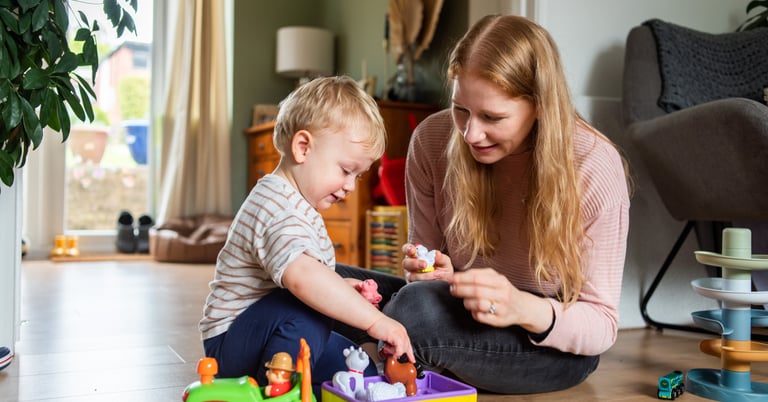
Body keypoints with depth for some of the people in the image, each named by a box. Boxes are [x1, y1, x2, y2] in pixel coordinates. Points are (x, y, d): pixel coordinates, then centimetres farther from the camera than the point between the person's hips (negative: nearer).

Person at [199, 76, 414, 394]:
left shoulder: (293, 202, 9)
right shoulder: (280, 209, -27)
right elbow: (301, 275, -45)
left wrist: (342, 287, 2)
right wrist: (375, 320, -44)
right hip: (229, 342, -10)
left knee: (359, 372, 9)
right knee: (308, 309, -36)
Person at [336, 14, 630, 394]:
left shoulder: (596, 169, -20)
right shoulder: (432, 139, -11)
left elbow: (602, 326, -15)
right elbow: (428, 262, 3)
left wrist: (526, 310, -36)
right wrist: (435, 273, -22)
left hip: (554, 343, -4)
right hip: (465, 308, 4)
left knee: (415, 308, -34)